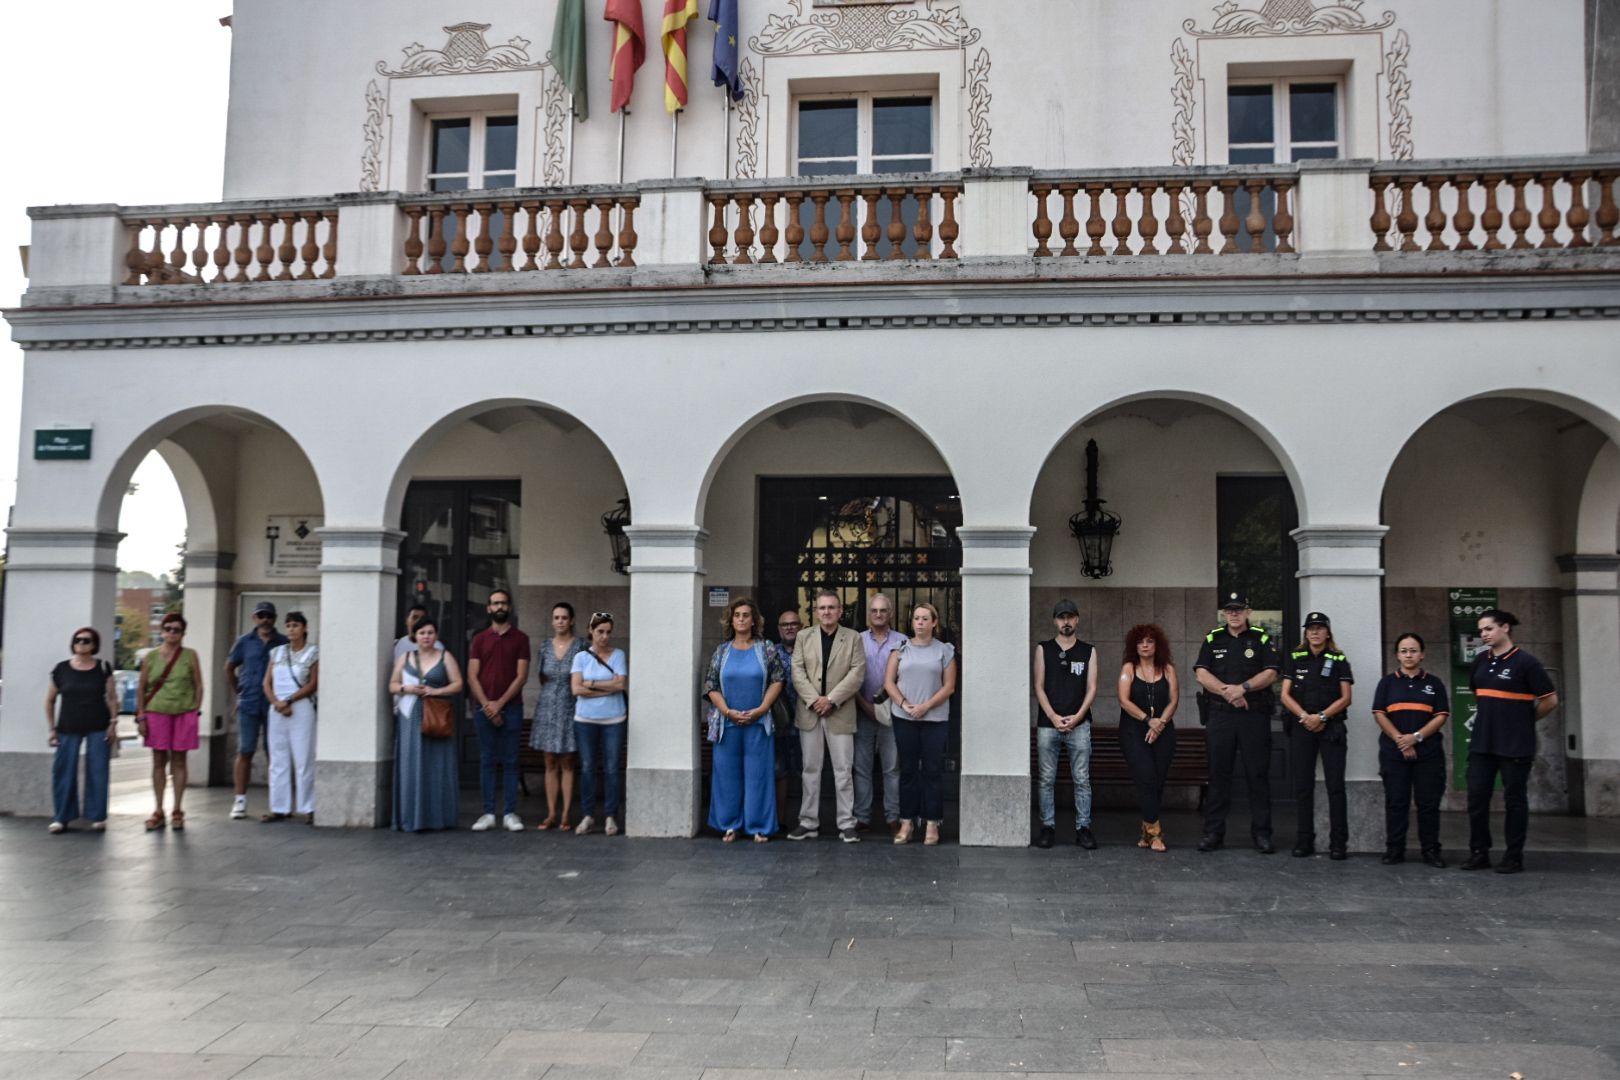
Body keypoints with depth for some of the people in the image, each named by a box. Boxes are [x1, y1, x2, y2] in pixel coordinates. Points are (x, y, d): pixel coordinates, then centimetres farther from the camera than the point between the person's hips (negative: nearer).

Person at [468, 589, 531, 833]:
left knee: (510, 762, 0)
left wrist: (500, 703, -10)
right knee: (487, 761, 3)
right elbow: (472, 677, 3)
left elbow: (522, 676, -2)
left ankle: (510, 814, 3)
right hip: (484, 709, 1)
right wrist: (487, 706, -9)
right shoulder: (479, 639, 9)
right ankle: (488, 813, 6)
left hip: (511, 708, -1)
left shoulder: (520, 638, 5)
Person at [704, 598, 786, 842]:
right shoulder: (721, 651, 6)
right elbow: (711, 685, 2)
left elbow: (777, 680, -1)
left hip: (758, 722, -1)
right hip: (727, 723, 1)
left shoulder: (767, 649, 2)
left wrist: (760, 709, -11)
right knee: (727, 773, 5)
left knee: (758, 774, 2)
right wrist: (728, 711, -11)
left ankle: (759, 826, 10)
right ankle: (730, 825, 15)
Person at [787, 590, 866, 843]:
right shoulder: (804, 637, 8)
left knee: (843, 770, 0)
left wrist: (831, 699, -14)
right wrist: (814, 700, -13)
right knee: (810, 770, 7)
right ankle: (808, 823, 13)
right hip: (809, 713, 2)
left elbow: (857, 673, -5)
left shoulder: (853, 638, 4)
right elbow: (797, 672, 0)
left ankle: (847, 824, 5)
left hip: (840, 714, -2)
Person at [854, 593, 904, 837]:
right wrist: (865, 705, -7)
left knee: (892, 767, 2)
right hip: (862, 711, 1)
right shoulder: (858, 640, 5)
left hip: (891, 712, -1)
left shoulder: (902, 641, 3)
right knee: (861, 766, 4)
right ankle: (862, 817, 10)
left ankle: (893, 818, 8)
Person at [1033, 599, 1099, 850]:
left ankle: (1083, 828, 6)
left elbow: (1091, 688, 4)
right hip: (1048, 724, 0)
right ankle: (1048, 827, 9)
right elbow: (1039, 687, 3)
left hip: (1079, 724, 0)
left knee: (1082, 780, 1)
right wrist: (1054, 717, -8)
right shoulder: (1044, 649, 7)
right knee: (1047, 779, 2)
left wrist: (1077, 717, -9)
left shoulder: (1088, 651, 9)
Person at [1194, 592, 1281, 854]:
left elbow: (1271, 673, -5)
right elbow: (1202, 674, 1)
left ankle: (1261, 833, 7)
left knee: (1258, 774, 0)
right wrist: (1227, 691, -13)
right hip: (1221, 714, 1)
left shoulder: (1262, 639, 7)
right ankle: (1213, 832, 7)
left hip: (1255, 715, -1)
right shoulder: (1212, 640, 11)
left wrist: (1242, 688, -16)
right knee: (1218, 774, 3)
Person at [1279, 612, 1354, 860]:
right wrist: (1305, 716, -11)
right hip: (1301, 727, 2)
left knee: (1335, 785, -5)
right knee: (1303, 786, 2)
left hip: (1331, 727, -1)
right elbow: (1285, 695, 4)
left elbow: (1345, 698, 0)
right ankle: (1304, 842, 7)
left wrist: (1321, 716, -13)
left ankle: (1338, 844, -1)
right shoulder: (1295, 659, 10)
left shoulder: (1339, 660, 6)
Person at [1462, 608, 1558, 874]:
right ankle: (1479, 853, 14)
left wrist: (1524, 720, 2)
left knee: (1514, 800, 3)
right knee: (1477, 798, 5)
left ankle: (1514, 858, 12)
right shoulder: (1481, 661, 7)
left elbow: (1550, 700, -8)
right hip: (1482, 743, 6)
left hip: (1515, 744, -6)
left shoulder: (1525, 662, -11)